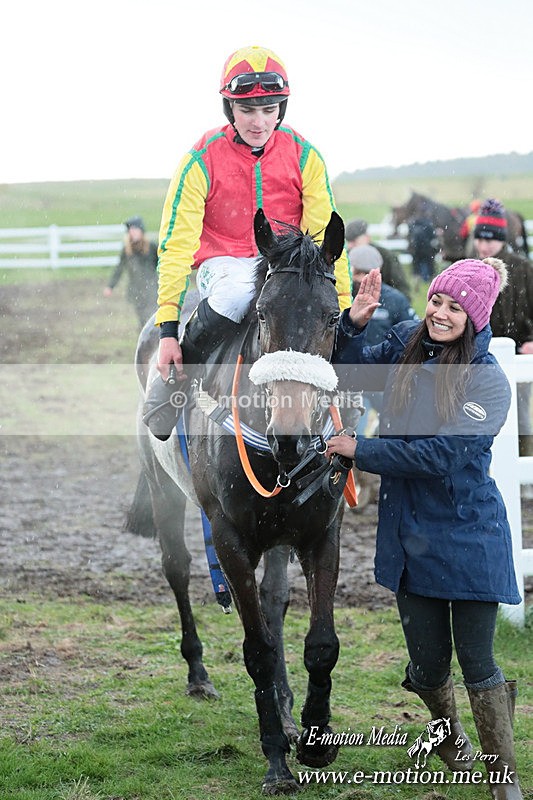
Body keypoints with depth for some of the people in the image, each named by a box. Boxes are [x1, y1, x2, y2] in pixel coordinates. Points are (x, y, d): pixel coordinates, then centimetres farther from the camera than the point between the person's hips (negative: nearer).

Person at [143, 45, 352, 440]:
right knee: (238, 292, -38)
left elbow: (325, 234, 0)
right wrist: (168, 328, -19)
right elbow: (177, 243, -12)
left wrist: (343, 308, -8)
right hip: (223, 263, -3)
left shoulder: (304, 156, -3)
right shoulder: (203, 159, -10)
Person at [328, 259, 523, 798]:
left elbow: (440, 454, -22)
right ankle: (450, 738, 42)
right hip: (410, 533, 4)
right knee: (427, 661, 12)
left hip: (468, 535, -4)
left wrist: (360, 450, -17)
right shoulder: (407, 344, 0)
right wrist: (354, 322, -8)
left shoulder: (488, 380, -15)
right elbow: (353, 370, 12)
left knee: (476, 661, -1)